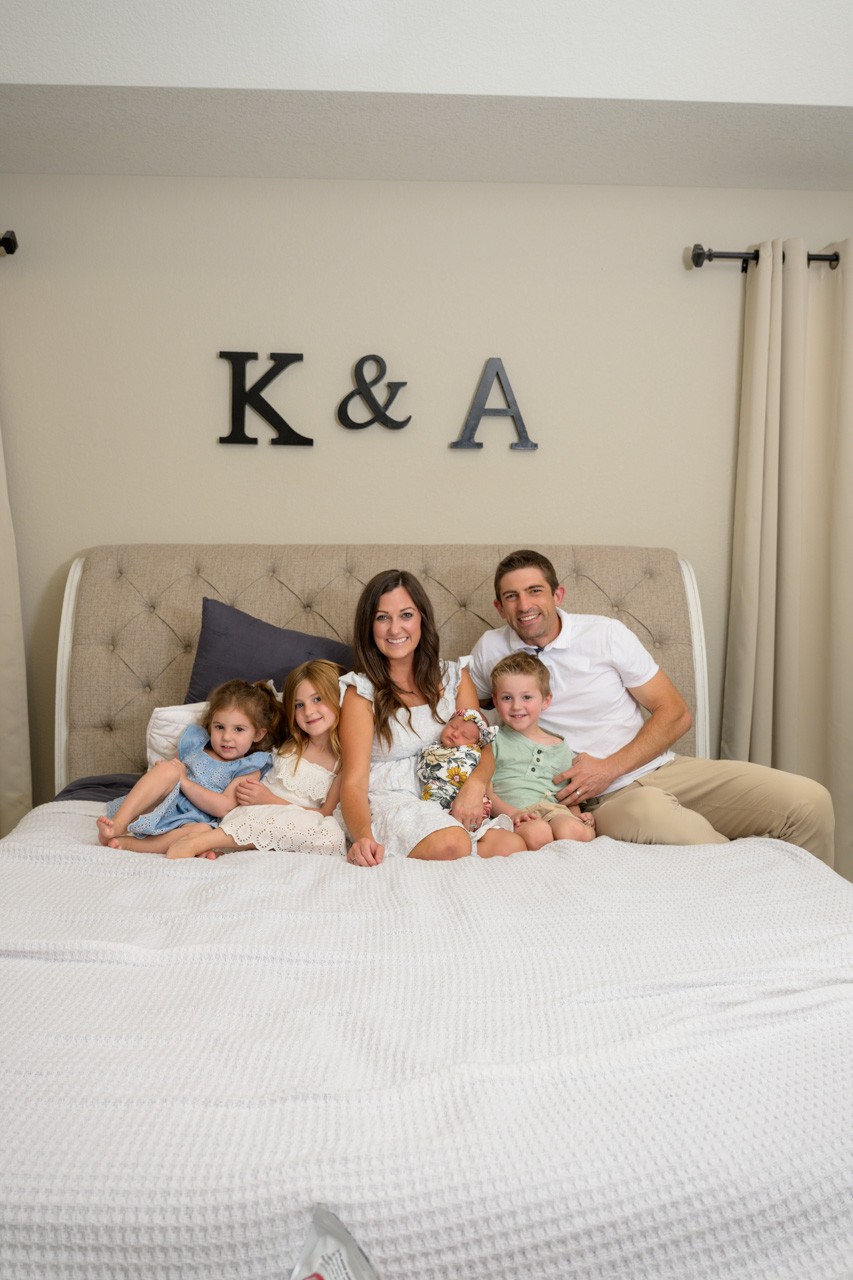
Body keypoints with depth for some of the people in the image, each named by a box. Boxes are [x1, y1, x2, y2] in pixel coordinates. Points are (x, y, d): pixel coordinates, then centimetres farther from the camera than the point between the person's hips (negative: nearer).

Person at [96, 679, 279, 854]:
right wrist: (162, 770, -3)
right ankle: (119, 824, -33)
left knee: (203, 831, -39)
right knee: (168, 770, -23)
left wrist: (184, 781, -13)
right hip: (159, 808, 3)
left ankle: (129, 843, -33)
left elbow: (223, 808, -10)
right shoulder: (195, 744, 18)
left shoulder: (248, 769, 5)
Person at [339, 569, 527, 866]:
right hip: (390, 801, -4)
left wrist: (475, 785, -15)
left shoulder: (454, 677, 17)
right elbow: (354, 781, -6)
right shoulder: (361, 691, 4)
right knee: (452, 844, -37)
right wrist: (363, 836, -28)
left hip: (450, 802, 5)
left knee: (513, 846, -28)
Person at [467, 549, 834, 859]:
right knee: (653, 815, -40)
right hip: (609, 798, -2)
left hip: (665, 767, 2)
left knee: (809, 801, -17)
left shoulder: (605, 633, 3)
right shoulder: (490, 649, 5)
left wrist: (609, 768, -10)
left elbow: (675, 713, 3)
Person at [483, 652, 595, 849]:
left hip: (552, 808, 2)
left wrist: (578, 816, 1)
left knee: (571, 831, -35)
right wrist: (512, 813, -15)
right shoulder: (494, 741, 13)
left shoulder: (560, 747, 22)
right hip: (510, 811, -2)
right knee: (537, 833, -37)